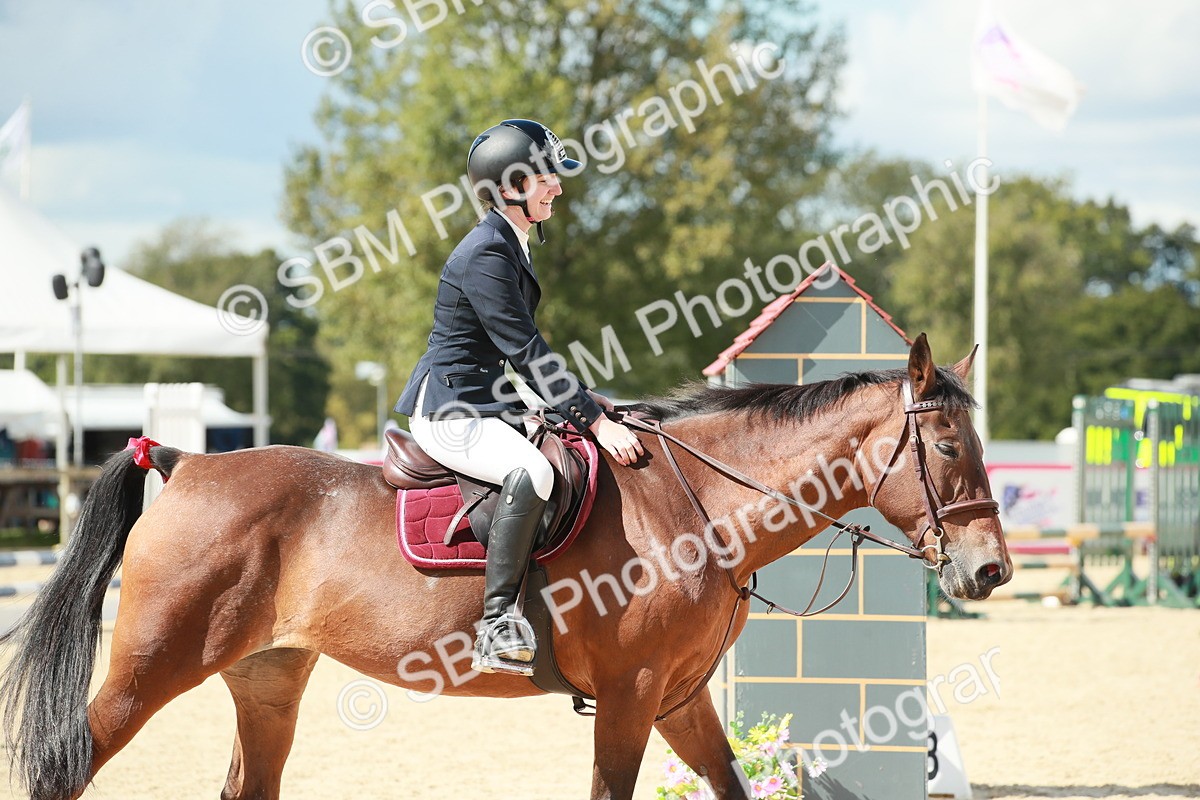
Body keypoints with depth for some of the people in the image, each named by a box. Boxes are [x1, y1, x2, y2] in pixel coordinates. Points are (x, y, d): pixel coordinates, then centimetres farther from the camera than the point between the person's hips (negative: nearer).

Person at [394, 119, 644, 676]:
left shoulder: (512, 247, 15)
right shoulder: (485, 254, -17)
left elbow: (523, 349, 23)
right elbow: (524, 351, -21)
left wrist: (583, 400, 14)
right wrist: (594, 420, -22)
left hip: (489, 406, 11)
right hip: (449, 413, -11)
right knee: (532, 472, -35)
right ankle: (498, 624, -34)